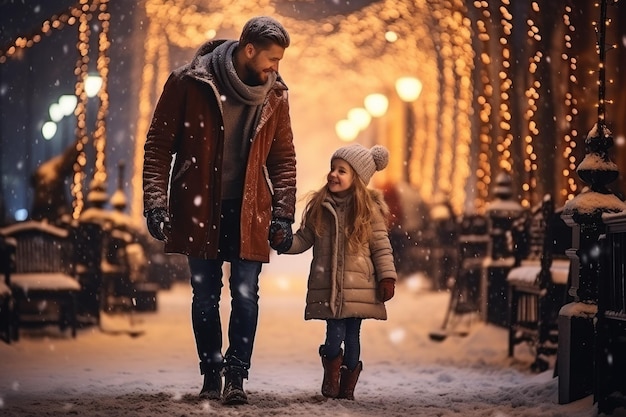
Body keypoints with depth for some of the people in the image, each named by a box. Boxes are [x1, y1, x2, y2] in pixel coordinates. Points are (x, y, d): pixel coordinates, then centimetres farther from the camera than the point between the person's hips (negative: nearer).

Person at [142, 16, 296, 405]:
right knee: (205, 294, 7)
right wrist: (156, 202, -10)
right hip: (198, 209, -1)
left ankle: (236, 376, 4)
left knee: (246, 293, -3)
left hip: (249, 212, 2)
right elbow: (159, 144, -3)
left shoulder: (275, 94, 2)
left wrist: (283, 212, 3)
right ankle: (211, 374, 19)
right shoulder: (189, 83, -7)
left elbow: (283, 157, 10)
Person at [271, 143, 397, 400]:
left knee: (352, 336, 4)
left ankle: (347, 386, 19)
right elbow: (303, 239, 10)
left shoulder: (369, 209, -1)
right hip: (327, 287, 1)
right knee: (335, 334, -5)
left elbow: (381, 246, 0)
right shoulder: (319, 207, 5)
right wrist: (283, 243, -8)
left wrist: (387, 277, -6)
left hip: (358, 287, -1)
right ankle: (331, 379, 18)